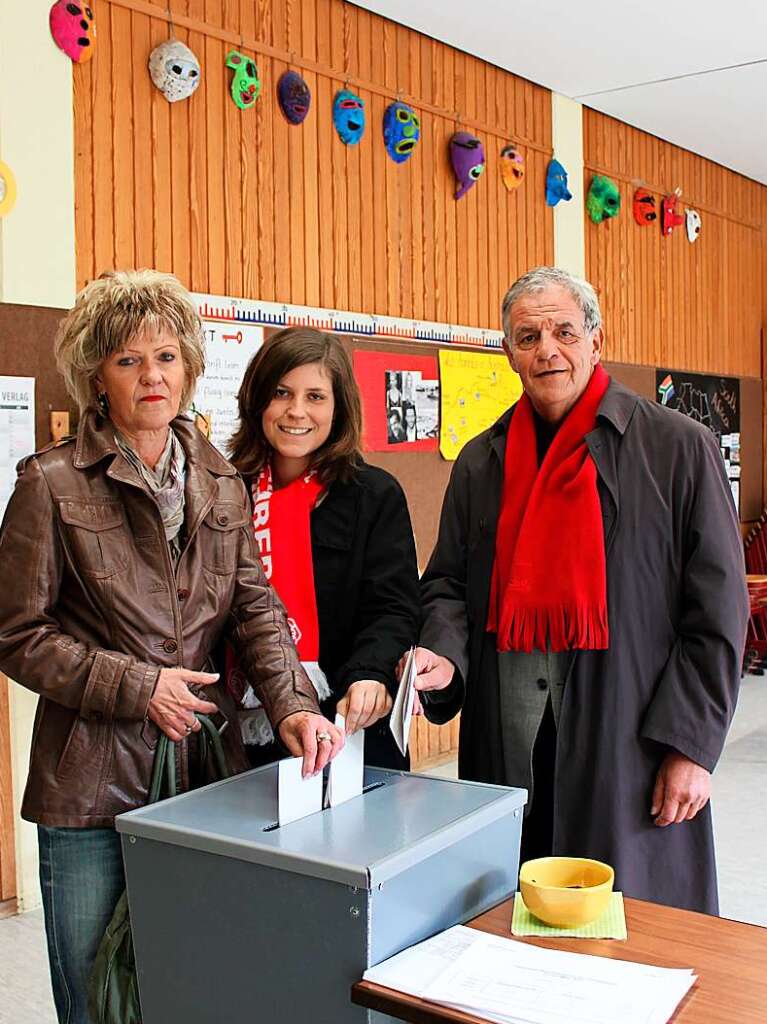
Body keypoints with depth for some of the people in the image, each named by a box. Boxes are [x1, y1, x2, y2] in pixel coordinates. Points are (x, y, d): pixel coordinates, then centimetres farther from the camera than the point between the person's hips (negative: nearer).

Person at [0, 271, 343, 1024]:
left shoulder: (222, 484, 9)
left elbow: (255, 607, 2)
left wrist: (290, 705, -14)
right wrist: (138, 685, -13)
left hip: (207, 768, 4)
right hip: (92, 787, -3)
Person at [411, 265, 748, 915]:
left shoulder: (680, 448, -1)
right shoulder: (481, 462, 11)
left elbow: (717, 610, -3)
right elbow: (449, 584, 15)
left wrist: (691, 744, -7)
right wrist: (444, 654, -7)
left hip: (627, 736, -3)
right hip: (505, 744, 4)